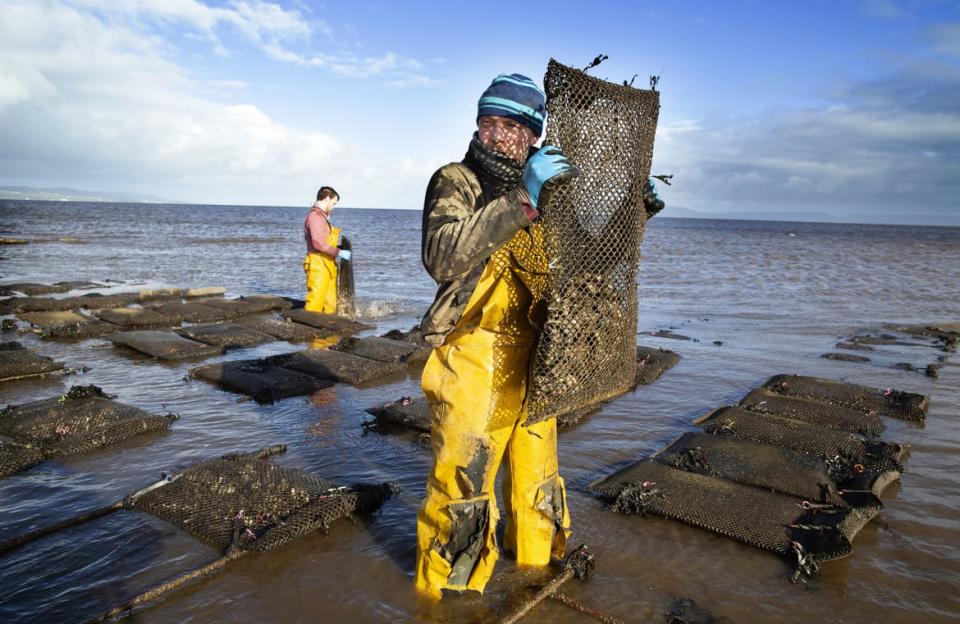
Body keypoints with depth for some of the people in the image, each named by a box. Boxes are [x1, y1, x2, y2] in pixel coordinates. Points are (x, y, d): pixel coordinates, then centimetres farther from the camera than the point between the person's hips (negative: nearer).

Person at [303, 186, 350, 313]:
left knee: (330, 302, 12)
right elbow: (318, 243, -21)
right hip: (318, 265, -10)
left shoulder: (322, 216, 19)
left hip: (327, 266, 10)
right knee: (315, 302, -10)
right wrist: (339, 252, -17)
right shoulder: (315, 216, -12)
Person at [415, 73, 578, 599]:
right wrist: (520, 200, -32)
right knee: (461, 487, 2)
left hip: (533, 362, 6)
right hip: (473, 364, -6)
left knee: (535, 479, 21)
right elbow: (443, 258, -28)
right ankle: (441, 593, 25)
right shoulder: (456, 182, -8)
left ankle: (536, 565, 44)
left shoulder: (546, 190, 10)